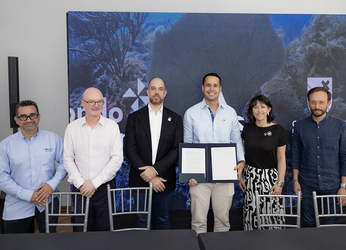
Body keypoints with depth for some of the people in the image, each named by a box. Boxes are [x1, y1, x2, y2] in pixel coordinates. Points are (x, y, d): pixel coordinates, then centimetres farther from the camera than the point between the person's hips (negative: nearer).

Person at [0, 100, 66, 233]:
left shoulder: (53, 138, 1)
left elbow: (64, 162, 3)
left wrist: (52, 184, -13)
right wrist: (28, 195, -14)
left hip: (48, 203, 0)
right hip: (16, 207, 0)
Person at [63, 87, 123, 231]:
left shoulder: (112, 126, -2)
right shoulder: (72, 128, 3)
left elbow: (117, 159, -7)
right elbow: (68, 159, 3)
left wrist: (95, 182, -10)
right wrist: (80, 183, -7)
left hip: (105, 186, -1)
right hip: (80, 188, 1)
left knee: (105, 229, 6)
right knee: (83, 229, 12)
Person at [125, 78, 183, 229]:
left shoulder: (175, 119, 2)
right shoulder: (134, 118, 1)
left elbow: (177, 150, -5)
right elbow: (130, 149, -5)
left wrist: (155, 170, -16)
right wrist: (148, 175, -13)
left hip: (164, 179, 0)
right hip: (140, 179, 0)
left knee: (163, 220, 14)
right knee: (142, 220, 14)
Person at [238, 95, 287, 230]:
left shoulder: (278, 130, -5)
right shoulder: (247, 128, 3)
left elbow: (281, 158, -3)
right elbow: (242, 153, 9)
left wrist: (280, 182, -8)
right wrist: (239, 175, 4)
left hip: (270, 176, -2)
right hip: (251, 176, 2)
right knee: (251, 212, 6)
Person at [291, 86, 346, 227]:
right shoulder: (300, 126, 0)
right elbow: (295, 156, 4)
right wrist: (295, 180, 1)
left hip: (332, 185, -1)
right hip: (307, 185, 1)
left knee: (331, 223, 11)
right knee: (308, 223, 12)